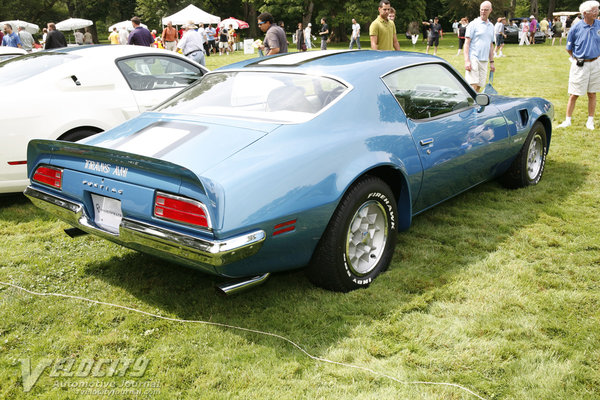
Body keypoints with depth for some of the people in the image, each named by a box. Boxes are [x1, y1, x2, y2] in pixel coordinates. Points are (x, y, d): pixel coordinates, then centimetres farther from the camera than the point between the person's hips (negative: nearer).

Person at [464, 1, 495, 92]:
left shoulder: (491, 26, 18)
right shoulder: (473, 24, -1)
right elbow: (467, 43, -6)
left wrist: (491, 62, 18)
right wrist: (467, 61, -16)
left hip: (484, 61, 6)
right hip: (473, 58, -6)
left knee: (479, 86, 4)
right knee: (473, 85, -14)